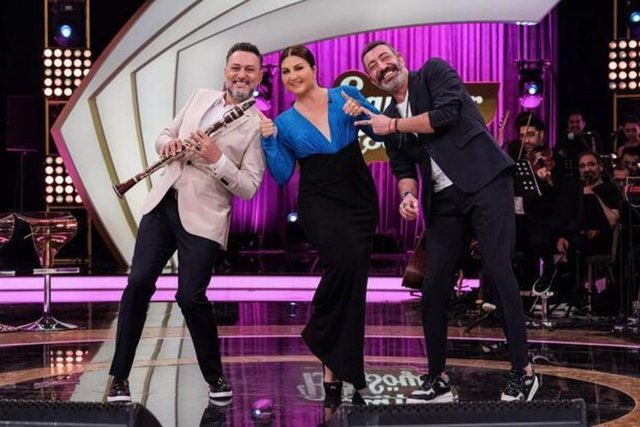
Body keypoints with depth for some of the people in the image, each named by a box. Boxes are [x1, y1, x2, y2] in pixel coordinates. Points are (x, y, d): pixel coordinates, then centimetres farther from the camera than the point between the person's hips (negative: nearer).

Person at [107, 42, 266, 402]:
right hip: (162, 204, 5)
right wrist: (169, 144, -4)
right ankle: (119, 377, 8)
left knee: (191, 297, -9)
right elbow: (164, 136, 19)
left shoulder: (258, 125, -5)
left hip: (203, 217, -5)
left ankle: (215, 376, 15)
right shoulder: (201, 97, 12)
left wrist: (218, 159, -22)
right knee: (139, 284, -2)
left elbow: (249, 188, -9)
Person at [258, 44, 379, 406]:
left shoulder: (347, 95, 4)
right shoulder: (284, 122, 5)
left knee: (354, 282, 3)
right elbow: (283, 176, 3)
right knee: (345, 261, -28)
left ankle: (337, 368, 15)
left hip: (360, 200, 2)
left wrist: (361, 114, -14)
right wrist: (268, 140, -9)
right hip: (320, 203, -2)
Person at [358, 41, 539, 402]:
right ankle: (438, 379, 12)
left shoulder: (434, 72, 3)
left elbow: (446, 114, -13)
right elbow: (403, 168, 16)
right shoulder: (388, 120, 17)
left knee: (498, 270, -12)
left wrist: (395, 125, -3)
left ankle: (523, 373, -4)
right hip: (444, 201, 6)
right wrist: (408, 195, -6)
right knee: (434, 287, 1)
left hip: (485, 181, -6)